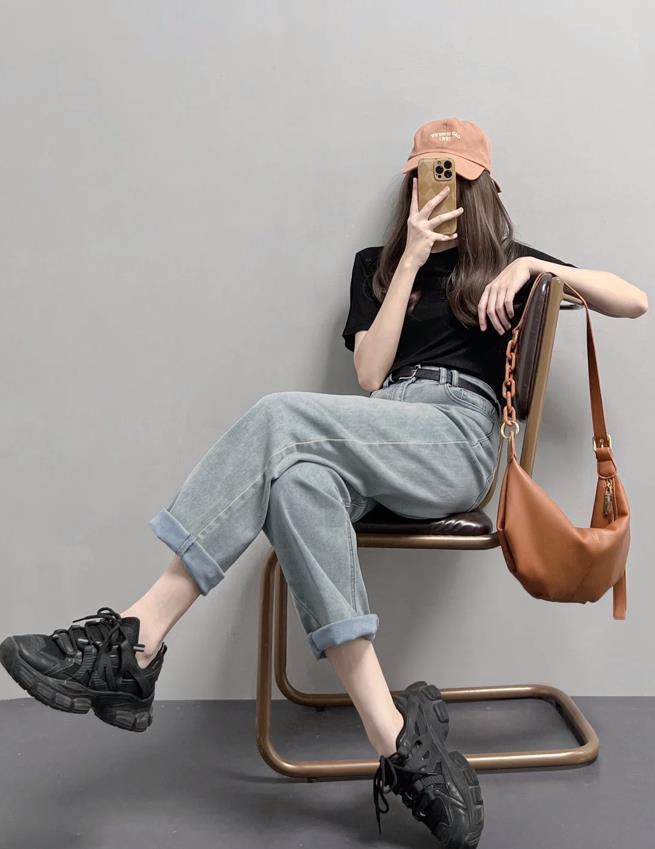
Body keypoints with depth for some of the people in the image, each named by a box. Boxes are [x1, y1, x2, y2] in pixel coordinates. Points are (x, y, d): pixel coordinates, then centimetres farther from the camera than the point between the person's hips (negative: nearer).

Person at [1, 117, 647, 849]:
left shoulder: (506, 263, 21)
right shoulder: (377, 266, 26)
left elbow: (634, 302, 17)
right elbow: (369, 377, 10)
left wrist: (537, 266, 2)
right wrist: (412, 259, 8)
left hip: (457, 439, -3)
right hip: (379, 445, 3)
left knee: (281, 416, -30)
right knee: (298, 478, -36)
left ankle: (139, 639, -36)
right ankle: (400, 745, -40)